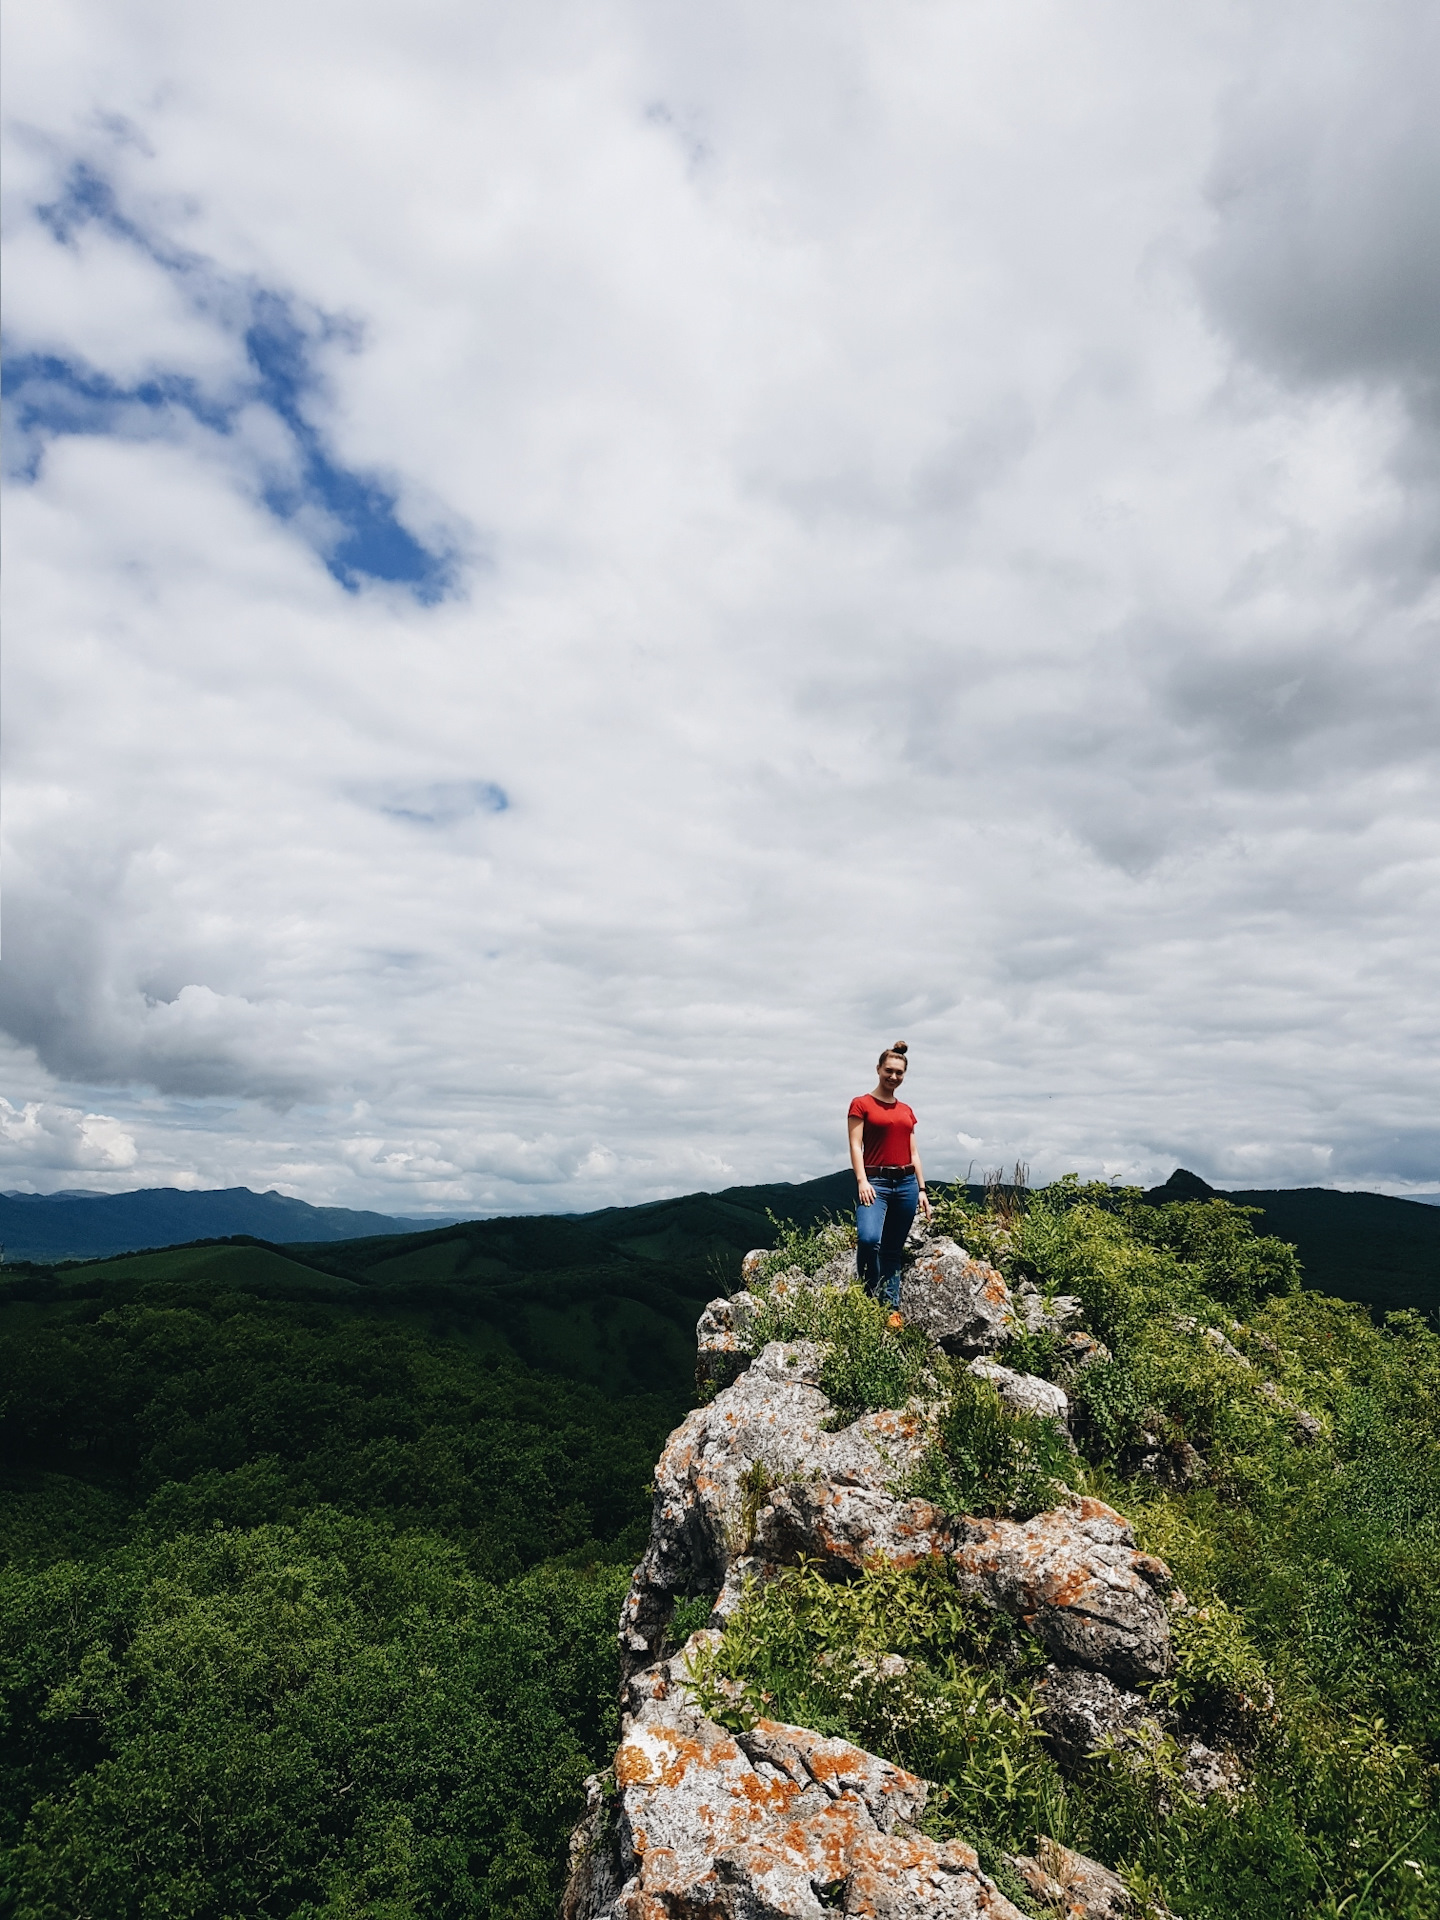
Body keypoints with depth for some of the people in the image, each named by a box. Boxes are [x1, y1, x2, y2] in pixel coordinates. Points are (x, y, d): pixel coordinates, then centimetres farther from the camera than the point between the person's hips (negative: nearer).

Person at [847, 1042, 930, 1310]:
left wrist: (922, 1190, 11)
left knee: (892, 1251, 6)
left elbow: (914, 1153, 17)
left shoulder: (907, 1111, 16)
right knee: (868, 1239, -25)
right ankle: (870, 1299, -8)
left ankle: (892, 1308, 11)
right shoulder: (861, 1104, 2)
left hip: (906, 1183, 5)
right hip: (875, 1181, -5)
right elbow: (855, 1146, -6)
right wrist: (862, 1181, -18)